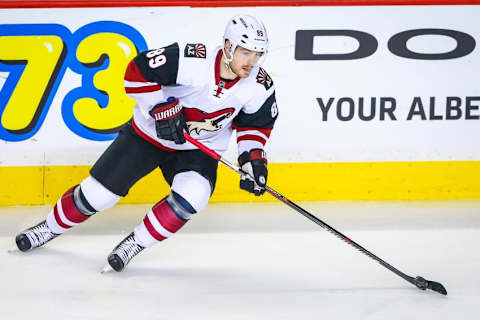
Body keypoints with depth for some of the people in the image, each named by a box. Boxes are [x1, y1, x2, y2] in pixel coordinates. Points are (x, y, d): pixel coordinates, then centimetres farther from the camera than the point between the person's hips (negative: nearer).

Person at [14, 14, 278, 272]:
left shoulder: (260, 87, -16)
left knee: (192, 196, -28)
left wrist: (253, 157, -11)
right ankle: (52, 227, 31)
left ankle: (135, 243, -8)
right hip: (148, 132, -2)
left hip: (198, 150, 2)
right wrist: (162, 108, -28)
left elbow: (256, 123, 3)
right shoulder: (192, 60, -29)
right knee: (98, 191, 2)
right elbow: (138, 72, -22)